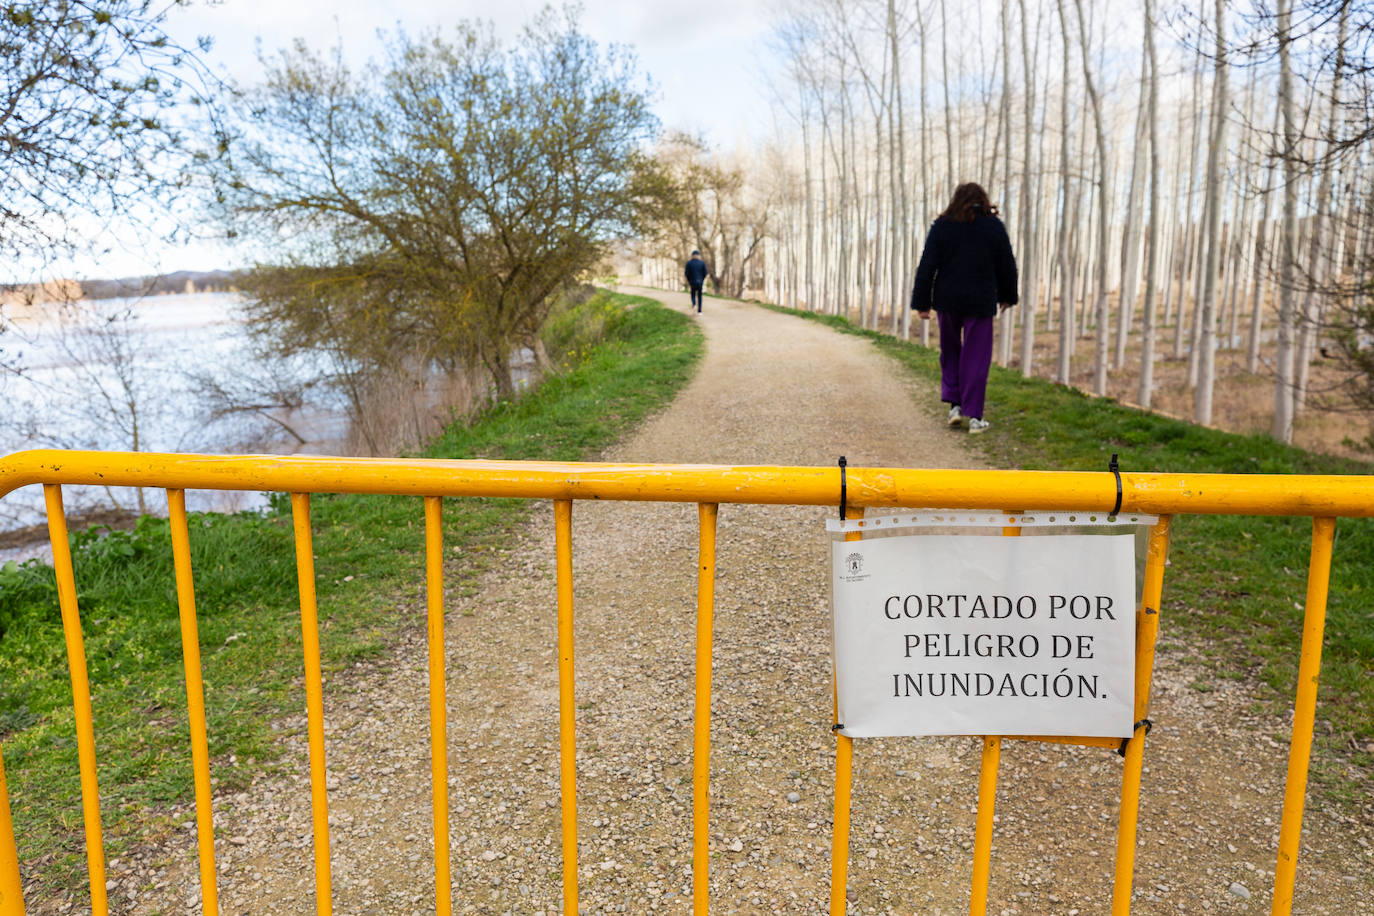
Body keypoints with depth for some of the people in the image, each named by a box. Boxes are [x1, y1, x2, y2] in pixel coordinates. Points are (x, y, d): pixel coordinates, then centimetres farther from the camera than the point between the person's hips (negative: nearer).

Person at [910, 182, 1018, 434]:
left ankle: (954, 403, 10)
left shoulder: (942, 226, 0)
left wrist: (922, 303, -1)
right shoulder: (994, 226, 1)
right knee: (976, 358, 3)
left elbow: (927, 266, -5)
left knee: (950, 352, 19)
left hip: (947, 300, 1)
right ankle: (974, 416, 2)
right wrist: (1007, 297, 20)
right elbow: (1007, 266, 6)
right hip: (980, 302, -1)